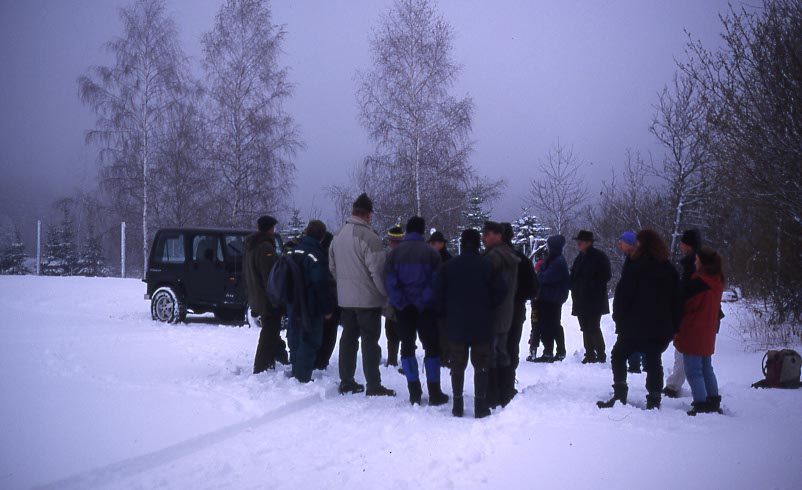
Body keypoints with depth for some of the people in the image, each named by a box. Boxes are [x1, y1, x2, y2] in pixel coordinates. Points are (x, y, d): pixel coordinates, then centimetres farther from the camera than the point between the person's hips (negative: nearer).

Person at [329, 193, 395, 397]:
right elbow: (377, 270, -18)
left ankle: (346, 382, 21)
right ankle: (374, 386, 1)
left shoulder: (338, 236, 8)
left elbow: (332, 267, 15)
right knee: (370, 341, -1)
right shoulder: (368, 237, -18)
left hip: (345, 298, 7)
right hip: (368, 298, -7)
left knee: (348, 338, 15)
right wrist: (387, 294, -7)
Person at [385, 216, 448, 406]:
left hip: (403, 309, 2)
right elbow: (436, 282, -8)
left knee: (407, 346, 10)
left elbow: (389, 282, -6)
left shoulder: (394, 253, 0)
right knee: (432, 347, 6)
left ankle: (414, 393, 9)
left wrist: (399, 302, 0)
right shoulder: (431, 253, -6)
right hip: (426, 309, -2)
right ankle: (434, 393, 3)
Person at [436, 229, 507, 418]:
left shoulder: (449, 266, -1)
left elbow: (439, 293, -1)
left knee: (457, 365, 10)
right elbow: (500, 291, -5)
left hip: (456, 325, 1)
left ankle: (457, 405, 12)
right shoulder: (488, 265, -4)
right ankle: (480, 405, 5)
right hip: (482, 325, -1)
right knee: (481, 365, 6)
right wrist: (488, 309, 8)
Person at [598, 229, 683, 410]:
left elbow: (622, 298, -11)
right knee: (654, 361, 12)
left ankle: (620, 395, 4)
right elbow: (677, 302, 9)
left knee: (618, 356, 12)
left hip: (635, 327, -4)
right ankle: (654, 400, 9)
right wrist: (673, 328, 12)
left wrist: (619, 321, -1)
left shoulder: (634, 268, -11)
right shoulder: (670, 270, 5)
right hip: (661, 328, 4)